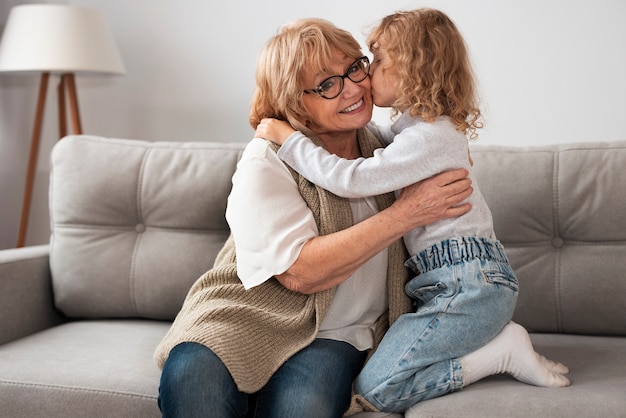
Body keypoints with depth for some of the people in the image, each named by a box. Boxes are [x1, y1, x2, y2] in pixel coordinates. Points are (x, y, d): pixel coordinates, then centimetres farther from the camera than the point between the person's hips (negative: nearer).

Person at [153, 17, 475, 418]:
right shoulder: (267, 161, -8)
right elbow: (300, 272, -20)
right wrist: (405, 213, -19)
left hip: (335, 336, 3)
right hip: (247, 318, -2)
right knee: (192, 379, -33)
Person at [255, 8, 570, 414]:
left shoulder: (430, 137, -16)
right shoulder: (416, 124, 15)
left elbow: (351, 179, -23)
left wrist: (289, 138, -12)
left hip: (471, 285, -10)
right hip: (462, 282, 10)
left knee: (376, 389, -12)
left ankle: (503, 350, -6)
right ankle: (494, 333, 8)